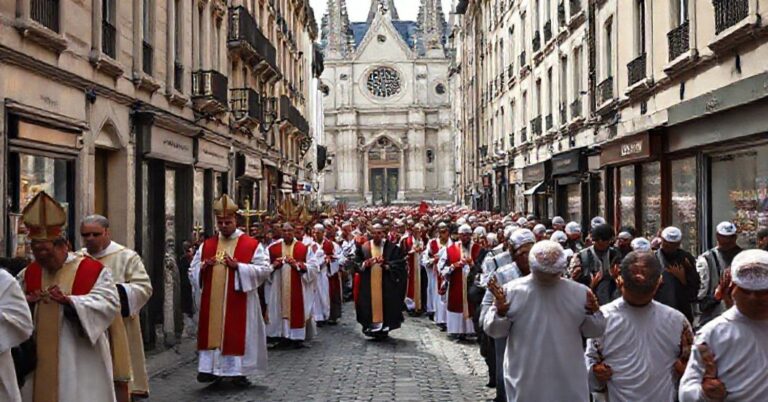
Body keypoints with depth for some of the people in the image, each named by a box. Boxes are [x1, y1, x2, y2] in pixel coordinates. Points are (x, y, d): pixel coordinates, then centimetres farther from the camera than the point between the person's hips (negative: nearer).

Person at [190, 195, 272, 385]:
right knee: (212, 332, 4)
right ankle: (211, 368, 11)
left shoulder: (252, 245, -2)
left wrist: (238, 266, -17)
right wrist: (203, 267, -10)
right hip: (212, 302, 3)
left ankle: (238, 371, 9)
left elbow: (264, 270, -9)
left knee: (237, 333, 0)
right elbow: (193, 271, 13)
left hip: (238, 303, -3)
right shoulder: (206, 245, 11)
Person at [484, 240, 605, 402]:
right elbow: (493, 330, -1)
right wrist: (500, 313, -22)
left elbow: (594, 332, 7)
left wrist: (594, 314, -13)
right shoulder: (511, 291, -6)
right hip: (525, 381, -1)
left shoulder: (580, 292, 0)